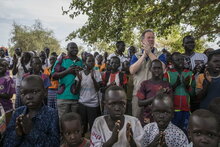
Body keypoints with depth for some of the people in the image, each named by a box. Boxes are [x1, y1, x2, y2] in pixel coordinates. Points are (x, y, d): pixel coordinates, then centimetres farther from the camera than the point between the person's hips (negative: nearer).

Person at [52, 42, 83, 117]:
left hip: (77, 96, 4)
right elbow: (54, 75, -4)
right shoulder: (61, 59, 2)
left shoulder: (80, 61, 12)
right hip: (63, 96, -3)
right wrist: (67, 71, -14)